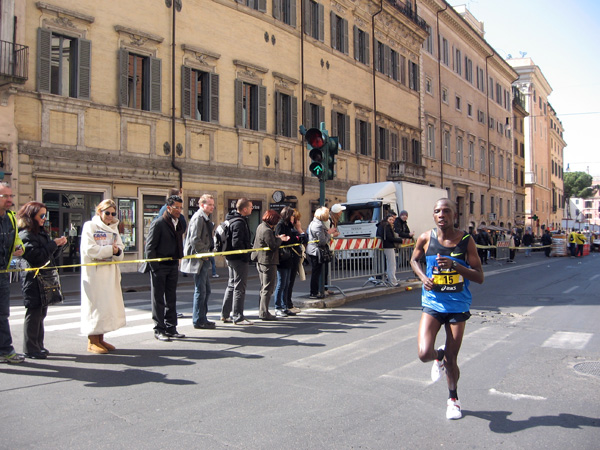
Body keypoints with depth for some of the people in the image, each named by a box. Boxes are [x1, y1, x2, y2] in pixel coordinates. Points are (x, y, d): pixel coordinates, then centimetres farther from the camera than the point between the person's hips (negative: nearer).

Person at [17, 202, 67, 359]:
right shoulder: (25, 235, -11)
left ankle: (38, 346, 20)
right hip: (33, 279, -9)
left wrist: (59, 245, 3)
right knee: (34, 312, -4)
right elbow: (38, 257, -20)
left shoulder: (40, 232, 17)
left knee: (41, 312, 12)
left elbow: (51, 255, 20)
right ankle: (30, 349, 3)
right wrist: (53, 244, -14)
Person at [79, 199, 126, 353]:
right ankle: (92, 341, 6)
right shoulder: (90, 226, -3)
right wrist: (110, 249, -12)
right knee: (95, 304, -4)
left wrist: (118, 251, -12)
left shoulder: (114, 228, 15)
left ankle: (100, 339, 19)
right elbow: (90, 249, -14)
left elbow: (120, 249, 10)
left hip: (110, 272, 6)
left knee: (109, 304, 8)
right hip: (94, 273, -6)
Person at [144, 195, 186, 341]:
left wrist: (178, 261, 9)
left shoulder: (179, 224, 10)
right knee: (158, 300, 3)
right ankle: (159, 330, 10)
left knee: (171, 299, 12)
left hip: (173, 265, 7)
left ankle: (171, 328, 20)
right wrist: (154, 267, -15)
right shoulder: (158, 224, -11)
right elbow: (150, 247, -12)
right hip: (160, 266, -7)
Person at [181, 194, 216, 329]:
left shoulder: (205, 218, 18)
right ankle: (199, 321, 4)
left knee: (206, 290, 14)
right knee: (200, 290, -4)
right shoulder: (198, 218, -14)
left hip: (203, 260, 10)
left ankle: (202, 318, 23)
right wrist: (204, 254, -15)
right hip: (198, 260, -10)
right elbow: (195, 239, -22)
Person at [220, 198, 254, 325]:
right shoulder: (239, 222, -20)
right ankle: (238, 317, 4)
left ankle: (225, 315, 24)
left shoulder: (233, 219, 12)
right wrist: (246, 255, -15)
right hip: (239, 258, -10)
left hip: (231, 258, 10)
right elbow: (237, 243, -26)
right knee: (239, 287, -2)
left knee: (232, 285, 17)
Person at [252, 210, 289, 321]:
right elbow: (273, 246, -21)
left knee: (264, 287, 18)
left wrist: (278, 238, 0)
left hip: (261, 261, 10)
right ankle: (264, 313, 1)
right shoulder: (267, 230, -20)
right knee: (268, 288, -2)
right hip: (268, 262, -10)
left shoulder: (261, 226, 11)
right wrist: (280, 239, -5)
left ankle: (262, 311, 25)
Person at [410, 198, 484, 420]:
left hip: (458, 306, 0)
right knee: (424, 354, -15)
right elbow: (414, 260, 15)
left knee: (451, 359, 7)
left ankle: (453, 398, 36)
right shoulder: (426, 238, -6)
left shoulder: (466, 240, -9)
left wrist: (454, 265, -23)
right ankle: (439, 356, 24)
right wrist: (423, 277, -5)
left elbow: (479, 277, -8)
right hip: (432, 304, 1)